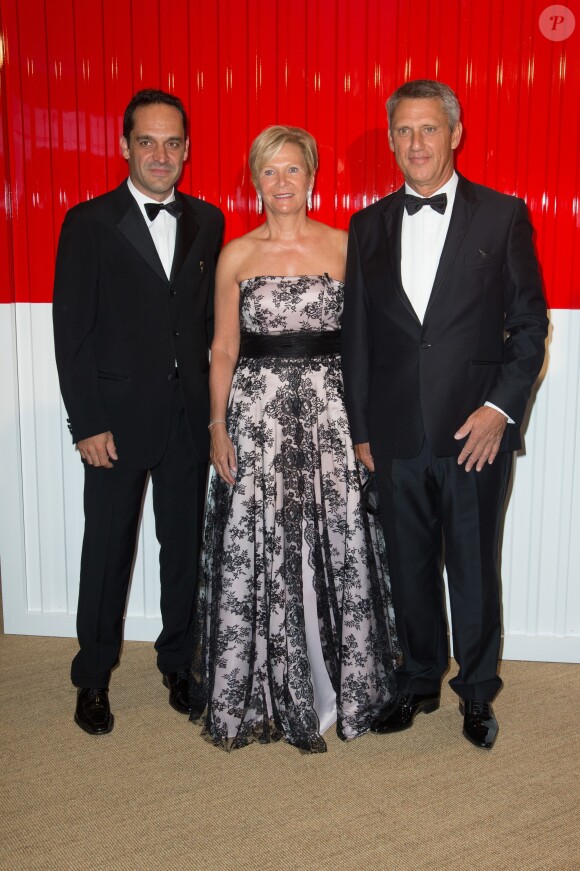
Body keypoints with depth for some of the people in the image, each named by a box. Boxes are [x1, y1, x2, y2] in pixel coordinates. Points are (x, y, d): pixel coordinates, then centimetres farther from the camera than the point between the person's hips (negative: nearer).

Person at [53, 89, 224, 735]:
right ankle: (94, 676, 26)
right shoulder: (89, 223, -3)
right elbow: (72, 331, -6)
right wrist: (87, 423, -10)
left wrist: (213, 404, 2)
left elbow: (212, 317, 9)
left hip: (189, 416, 3)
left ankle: (178, 661, 31)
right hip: (117, 418, -3)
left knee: (184, 543, 12)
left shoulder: (207, 222, 7)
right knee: (108, 549, 8)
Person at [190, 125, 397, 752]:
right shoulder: (236, 255, 6)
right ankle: (259, 695, 20)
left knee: (334, 549, 2)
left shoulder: (342, 245, 5)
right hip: (256, 412, 0)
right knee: (254, 553, 2)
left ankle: (329, 689, 21)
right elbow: (223, 350, 6)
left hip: (328, 411, 0)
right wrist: (218, 428, -2)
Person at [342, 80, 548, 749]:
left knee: (474, 568, 8)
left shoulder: (503, 217, 0)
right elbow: (356, 335, 9)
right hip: (397, 435, 3)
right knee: (409, 567, 14)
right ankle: (418, 681, 33)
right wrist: (360, 429, 7)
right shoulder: (368, 226, 8)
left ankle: (476, 690, 29)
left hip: (477, 428, -2)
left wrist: (501, 406, -11)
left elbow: (530, 323, 0)